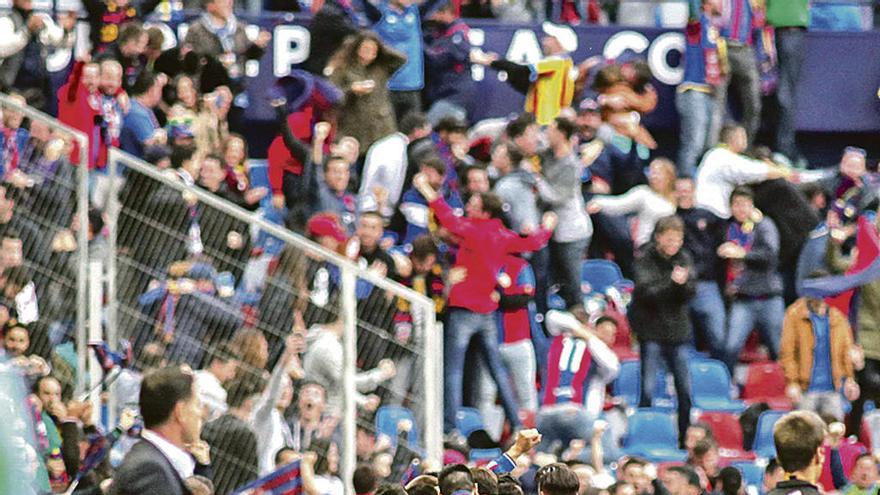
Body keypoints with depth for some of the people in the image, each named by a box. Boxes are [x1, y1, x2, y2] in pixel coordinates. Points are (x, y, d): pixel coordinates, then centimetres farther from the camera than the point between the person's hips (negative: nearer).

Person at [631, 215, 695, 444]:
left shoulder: (683, 259, 5)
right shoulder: (645, 260, -6)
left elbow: (690, 293, -2)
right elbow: (647, 292, -18)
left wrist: (684, 282, -23)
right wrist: (672, 283, -30)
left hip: (677, 332, 4)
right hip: (651, 332, -4)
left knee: (685, 391, 6)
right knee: (647, 390, -5)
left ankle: (686, 439, 17)